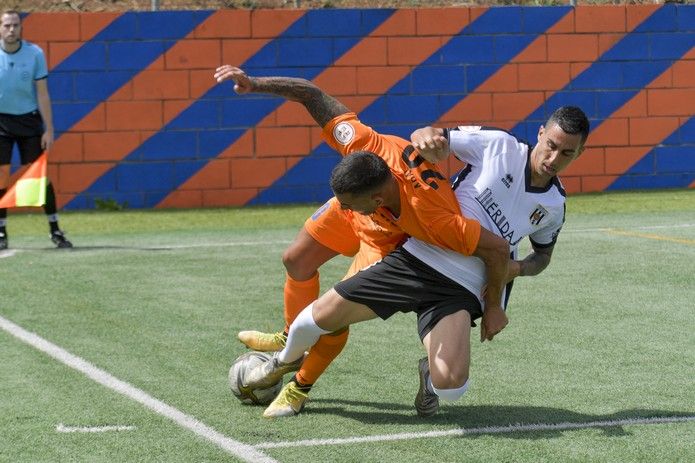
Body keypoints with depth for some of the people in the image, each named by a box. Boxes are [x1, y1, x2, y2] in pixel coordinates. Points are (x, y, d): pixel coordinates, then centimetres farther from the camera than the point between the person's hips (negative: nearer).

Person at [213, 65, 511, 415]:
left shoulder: (434, 219, -48)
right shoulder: (364, 145, -40)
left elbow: (498, 248, -37)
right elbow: (313, 96, -29)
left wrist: (494, 307, -23)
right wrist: (255, 84, -36)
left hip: (395, 240, -5)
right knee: (297, 262, 14)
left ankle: (301, 386, 13)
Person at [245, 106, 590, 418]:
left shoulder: (553, 207, 8)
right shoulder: (498, 144, -1)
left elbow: (543, 255, 27)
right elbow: (428, 137, 2)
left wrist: (519, 268, 3)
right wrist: (427, 137, -24)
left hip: (459, 290, 1)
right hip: (416, 259, 0)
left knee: (451, 385, -24)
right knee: (322, 315, -6)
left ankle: (430, 374, 17)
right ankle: (285, 361, 32)